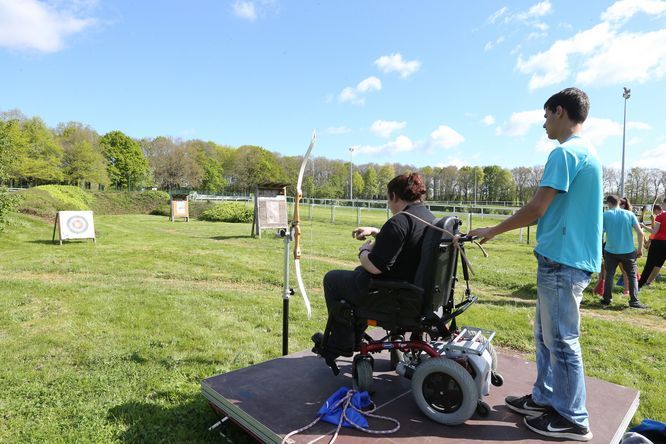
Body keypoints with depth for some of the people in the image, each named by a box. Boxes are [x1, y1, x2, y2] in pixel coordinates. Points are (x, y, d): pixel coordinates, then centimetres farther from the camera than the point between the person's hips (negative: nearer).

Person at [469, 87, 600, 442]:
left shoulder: (565, 152, -15)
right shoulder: (588, 152, 17)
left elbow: (536, 208, -19)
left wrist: (492, 231, -7)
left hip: (562, 261, -10)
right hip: (571, 257, 10)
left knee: (561, 341, 1)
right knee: (546, 335, 17)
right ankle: (544, 398, 29)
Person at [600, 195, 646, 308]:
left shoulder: (605, 215, -4)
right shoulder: (629, 214, -1)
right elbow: (640, 233, -6)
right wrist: (640, 248, 4)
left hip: (611, 251, 0)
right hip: (628, 251, 1)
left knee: (609, 275, 10)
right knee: (632, 275, 10)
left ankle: (606, 299, 12)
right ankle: (634, 301, 8)